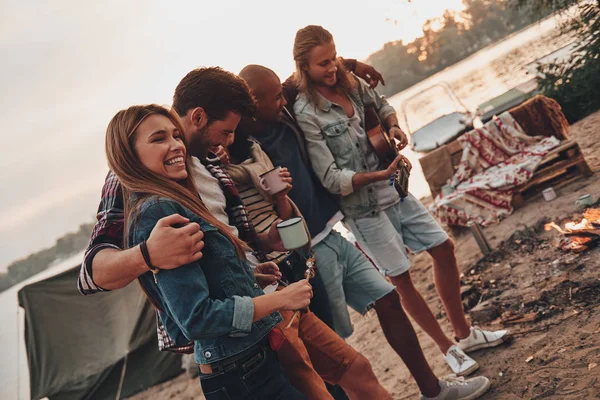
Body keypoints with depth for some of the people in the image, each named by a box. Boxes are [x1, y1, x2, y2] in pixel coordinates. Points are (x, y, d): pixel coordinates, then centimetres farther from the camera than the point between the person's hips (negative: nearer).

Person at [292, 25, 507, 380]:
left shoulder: (349, 82, -1)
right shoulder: (306, 113, -19)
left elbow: (382, 105, 19)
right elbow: (331, 178, -21)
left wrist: (393, 125, -4)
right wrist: (380, 175, -33)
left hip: (394, 190, 7)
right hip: (363, 207, -7)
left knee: (444, 248, 11)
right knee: (402, 279, 1)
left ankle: (464, 333, 30)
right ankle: (449, 350, 22)